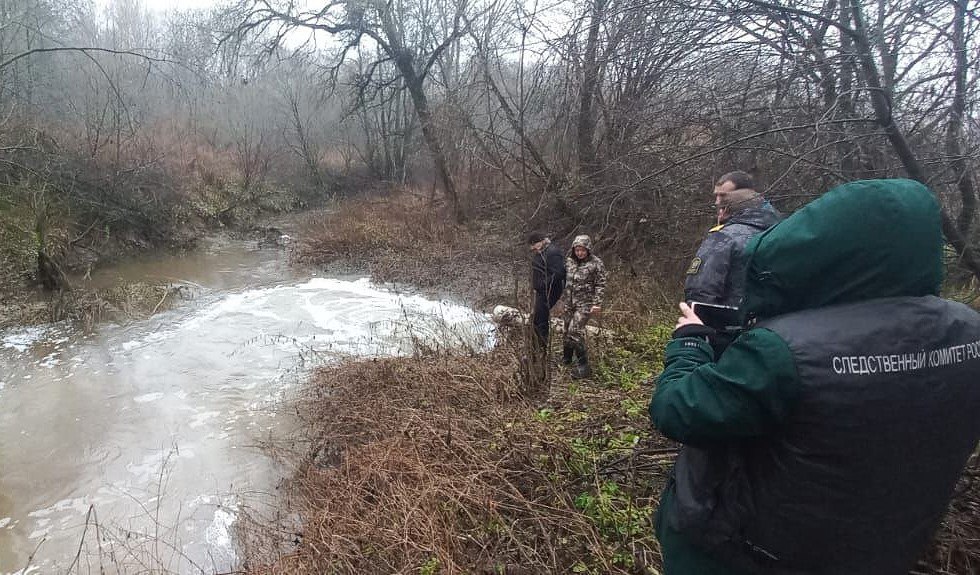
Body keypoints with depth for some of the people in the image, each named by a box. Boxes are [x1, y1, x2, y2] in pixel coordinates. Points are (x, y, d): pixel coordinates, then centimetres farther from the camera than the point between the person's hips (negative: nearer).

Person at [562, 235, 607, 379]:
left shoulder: (596, 263, -8)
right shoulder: (569, 261, 7)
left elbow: (600, 285, -8)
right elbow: (563, 279, 20)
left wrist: (597, 304, -14)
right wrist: (565, 297, 18)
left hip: (585, 303, -6)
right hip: (569, 302, 6)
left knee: (575, 331, -16)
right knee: (567, 330, 13)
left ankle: (584, 366, -9)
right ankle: (566, 357, 35)